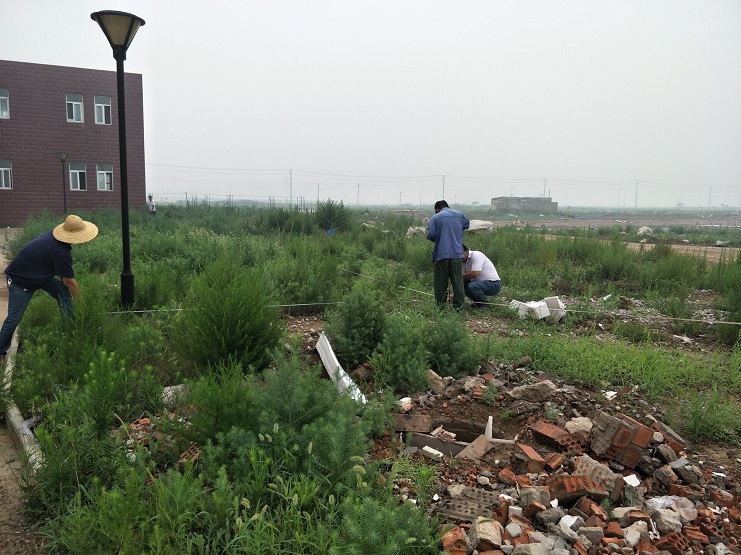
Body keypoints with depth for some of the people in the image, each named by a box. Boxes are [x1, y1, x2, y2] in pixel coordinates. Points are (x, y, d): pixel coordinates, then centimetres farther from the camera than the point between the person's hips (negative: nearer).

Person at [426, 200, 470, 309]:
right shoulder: (460, 215, 9)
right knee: (457, 281, 9)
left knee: (441, 282, 5)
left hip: (441, 254, -3)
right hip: (457, 254, 3)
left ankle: (441, 306, 9)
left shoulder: (435, 217, -2)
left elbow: (431, 235, -11)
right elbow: (467, 224, 28)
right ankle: (459, 306, 10)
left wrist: (438, 240, 9)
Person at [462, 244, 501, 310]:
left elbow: (474, 274, -30)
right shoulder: (464, 262, 7)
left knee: (471, 286, -31)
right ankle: (478, 302, 11)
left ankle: (484, 304, -6)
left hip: (494, 284, -9)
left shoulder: (476, 255, -18)